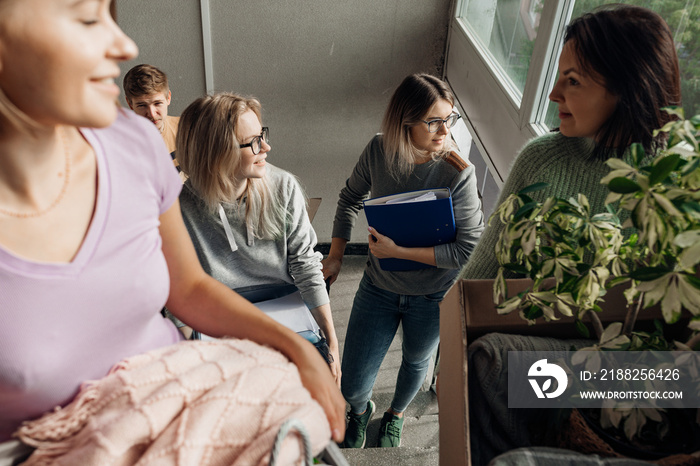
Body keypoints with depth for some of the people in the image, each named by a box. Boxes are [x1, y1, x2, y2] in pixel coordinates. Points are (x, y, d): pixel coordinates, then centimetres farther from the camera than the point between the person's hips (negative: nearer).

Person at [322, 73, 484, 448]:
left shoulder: (457, 174, -24)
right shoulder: (378, 151, -15)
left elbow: (469, 250, -23)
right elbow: (351, 197, 4)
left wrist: (398, 251, -25)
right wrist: (335, 255, -1)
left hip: (432, 295, -1)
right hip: (379, 286, 2)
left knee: (416, 361, 27)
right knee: (352, 387, 7)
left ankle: (395, 416, 62)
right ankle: (360, 410, 48)